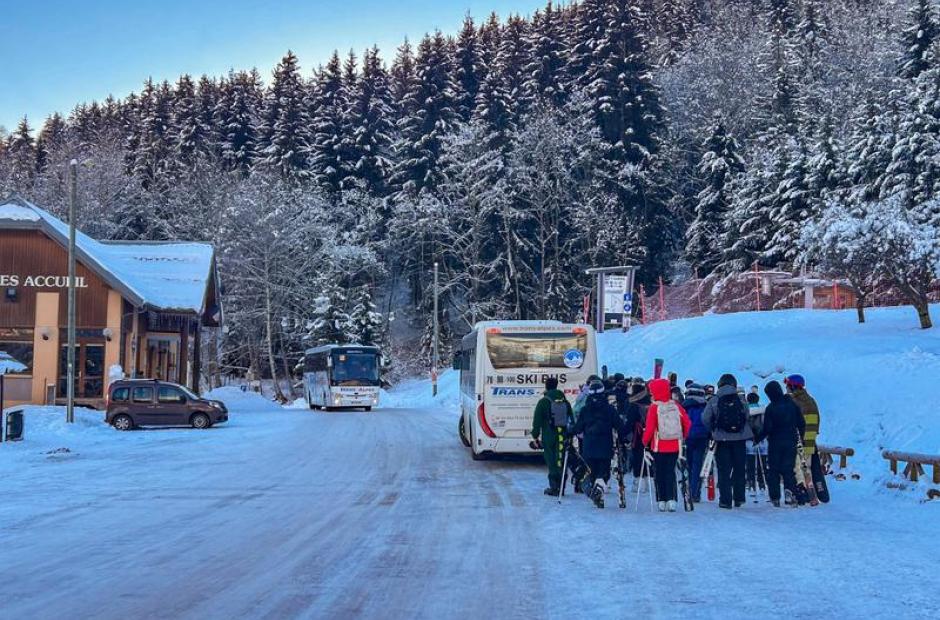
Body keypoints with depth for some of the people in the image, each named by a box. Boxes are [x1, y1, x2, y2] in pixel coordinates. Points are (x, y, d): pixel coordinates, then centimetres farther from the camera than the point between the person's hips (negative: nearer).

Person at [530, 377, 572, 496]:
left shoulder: (543, 402, -6)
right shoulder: (565, 402, 9)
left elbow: (537, 420, -6)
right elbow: (571, 419, 14)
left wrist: (535, 436, 0)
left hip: (549, 437, -4)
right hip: (563, 436, 4)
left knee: (551, 461, 0)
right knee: (561, 461, 10)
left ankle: (554, 487, -3)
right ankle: (561, 487, 12)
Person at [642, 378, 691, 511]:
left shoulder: (654, 407, -10)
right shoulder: (676, 406, 0)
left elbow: (650, 427, -13)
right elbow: (687, 423, 3)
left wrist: (645, 441, 2)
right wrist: (683, 438, 18)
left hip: (659, 447, -2)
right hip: (675, 446, 2)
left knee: (660, 473, 9)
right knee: (670, 472, 9)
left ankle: (661, 501, 8)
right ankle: (671, 500, -3)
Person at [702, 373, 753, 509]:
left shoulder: (714, 401, -5)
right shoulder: (741, 400, -1)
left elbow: (705, 419, -7)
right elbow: (747, 417, 0)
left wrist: (713, 430, 9)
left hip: (722, 439, -1)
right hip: (739, 439, 1)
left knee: (724, 471, 3)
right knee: (739, 469, 13)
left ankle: (725, 500, 0)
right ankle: (739, 498, 16)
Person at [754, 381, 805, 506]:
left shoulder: (770, 408, -13)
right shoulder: (792, 404, 0)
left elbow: (767, 429, -13)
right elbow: (801, 424, 4)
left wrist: (757, 439, 0)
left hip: (775, 443, -3)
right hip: (791, 443, 3)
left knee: (773, 470, 8)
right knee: (788, 468, 9)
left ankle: (775, 497, 5)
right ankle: (790, 490, -15)